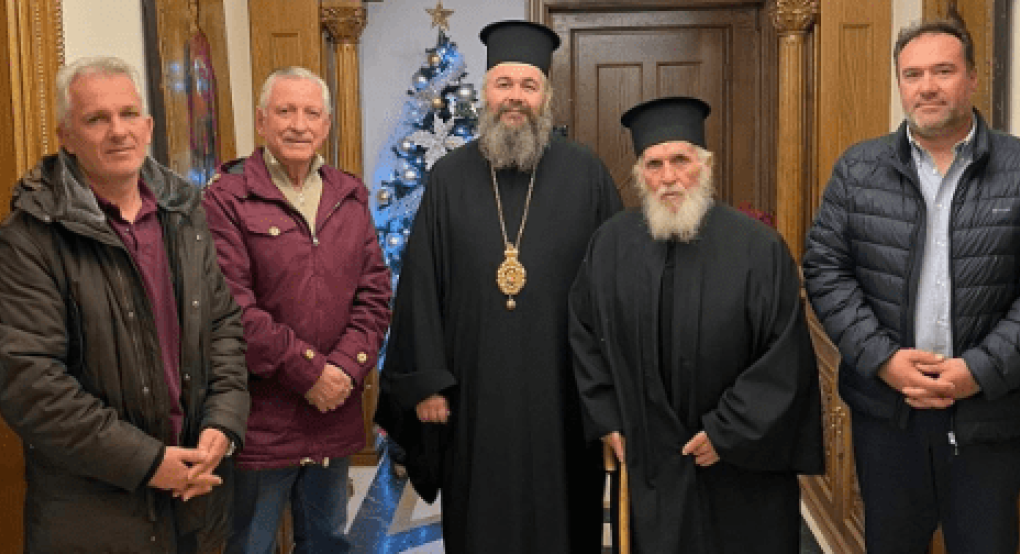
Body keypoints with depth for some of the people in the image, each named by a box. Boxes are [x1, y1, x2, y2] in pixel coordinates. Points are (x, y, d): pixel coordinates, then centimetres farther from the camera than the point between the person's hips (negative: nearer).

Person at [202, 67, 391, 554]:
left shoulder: (350, 197, 9)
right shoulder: (226, 198, -9)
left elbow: (374, 293, 4)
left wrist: (344, 368, -9)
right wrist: (308, 371, -15)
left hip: (335, 417, 5)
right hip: (261, 419, -5)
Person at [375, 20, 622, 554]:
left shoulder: (586, 174, -1)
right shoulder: (449, 178, 2)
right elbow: (420, 287, 1)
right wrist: (425, 381, -3)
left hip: (562, 390, 0)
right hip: (475, 389, 1)